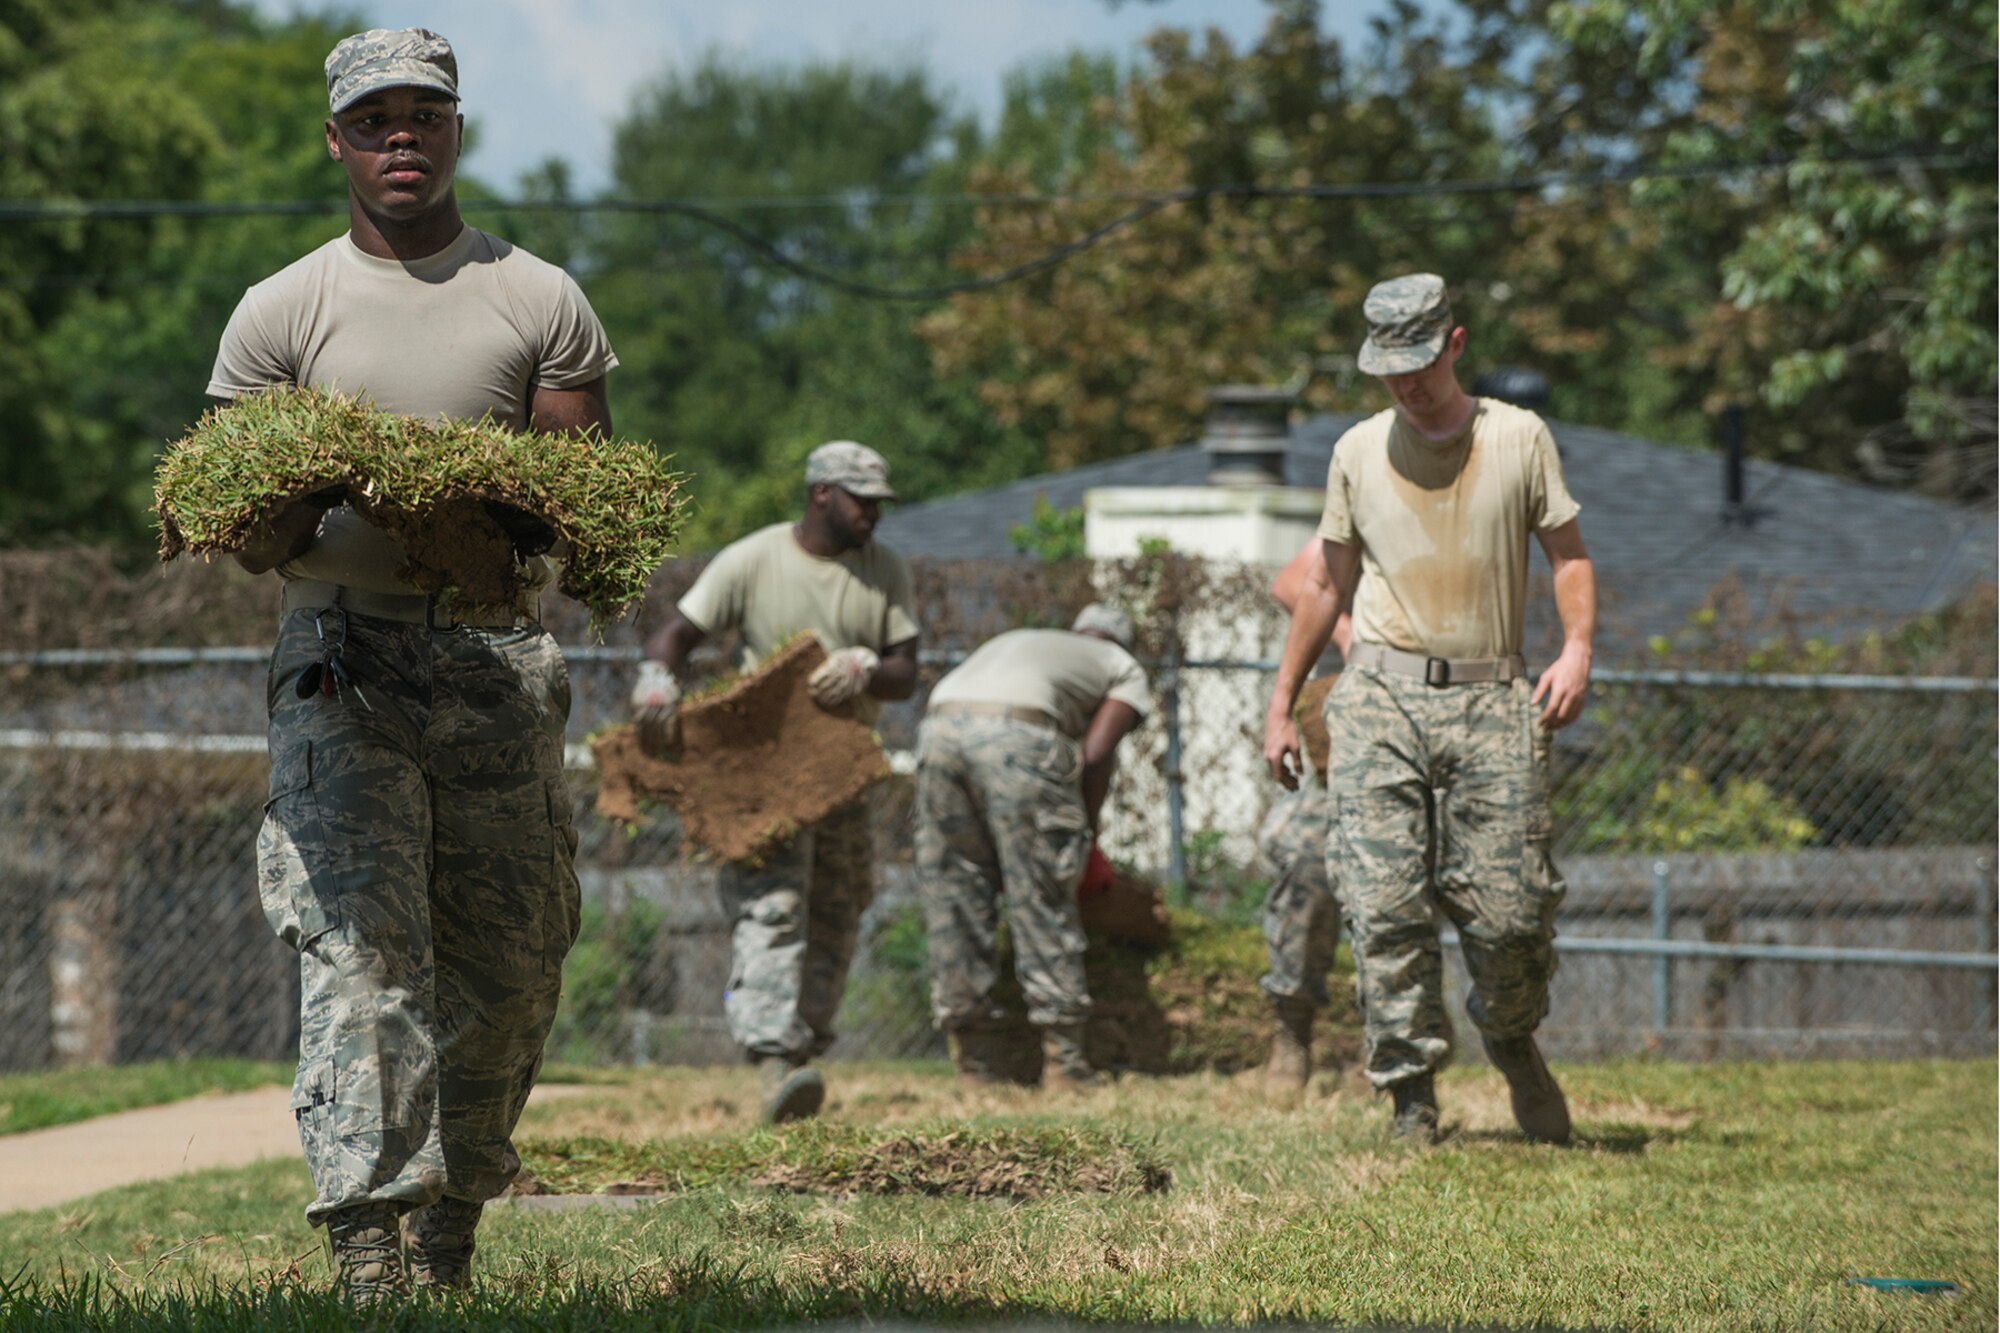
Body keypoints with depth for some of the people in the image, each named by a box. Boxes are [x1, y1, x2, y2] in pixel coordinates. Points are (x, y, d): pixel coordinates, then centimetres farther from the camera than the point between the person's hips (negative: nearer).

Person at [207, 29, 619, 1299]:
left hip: (503, 658, 2)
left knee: (509, 962, 5)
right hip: (344, 656, -2)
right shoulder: (280, 313, 8)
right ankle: (366, 1240, -24)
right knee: (360, 944, -16)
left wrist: (525, 530, -17)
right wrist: (297, 508, -18)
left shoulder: (542, 303, 10)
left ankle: (452, 1223, 23)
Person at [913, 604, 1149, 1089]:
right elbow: (1097, 753, 8)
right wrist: (1087, 835, 19)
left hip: (940, 725, 5)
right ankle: (1064, 1061, 5)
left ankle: (974, 1064, 13)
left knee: (953, 892, 10)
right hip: (1019, 735, -5)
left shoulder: (1015, 641, 41)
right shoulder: (1124, 669, 26)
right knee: (1043, 902, 3)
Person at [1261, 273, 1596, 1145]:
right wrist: (1281, 704, 19)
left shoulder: (1519, 438, 8)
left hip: (1492, 700, -1)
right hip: (1381, 697, 1)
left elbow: (1569, 552, 11)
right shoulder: (1359, 452, 12)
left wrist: (1577, 648, -8)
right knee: (1385, 909, -10)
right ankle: (1412, 1097, -5)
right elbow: (1329, 583, 20)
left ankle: (1512, 1041, 24)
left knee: (1510, 911, -5)